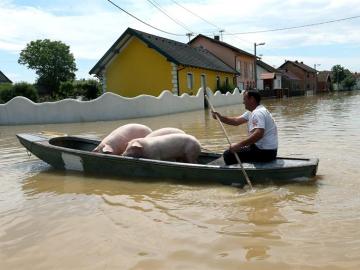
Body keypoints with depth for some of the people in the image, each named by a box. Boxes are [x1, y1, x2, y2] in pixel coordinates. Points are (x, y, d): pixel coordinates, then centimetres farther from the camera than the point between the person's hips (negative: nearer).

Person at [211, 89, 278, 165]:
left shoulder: (258, 113, -20)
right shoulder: (252, 112, 14)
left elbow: (258, 134, -34)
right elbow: (236, 121, 9)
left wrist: (239, 145, -35)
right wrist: (220, 117, -4)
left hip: (265, 152, -11)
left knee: (228, 154, -11)